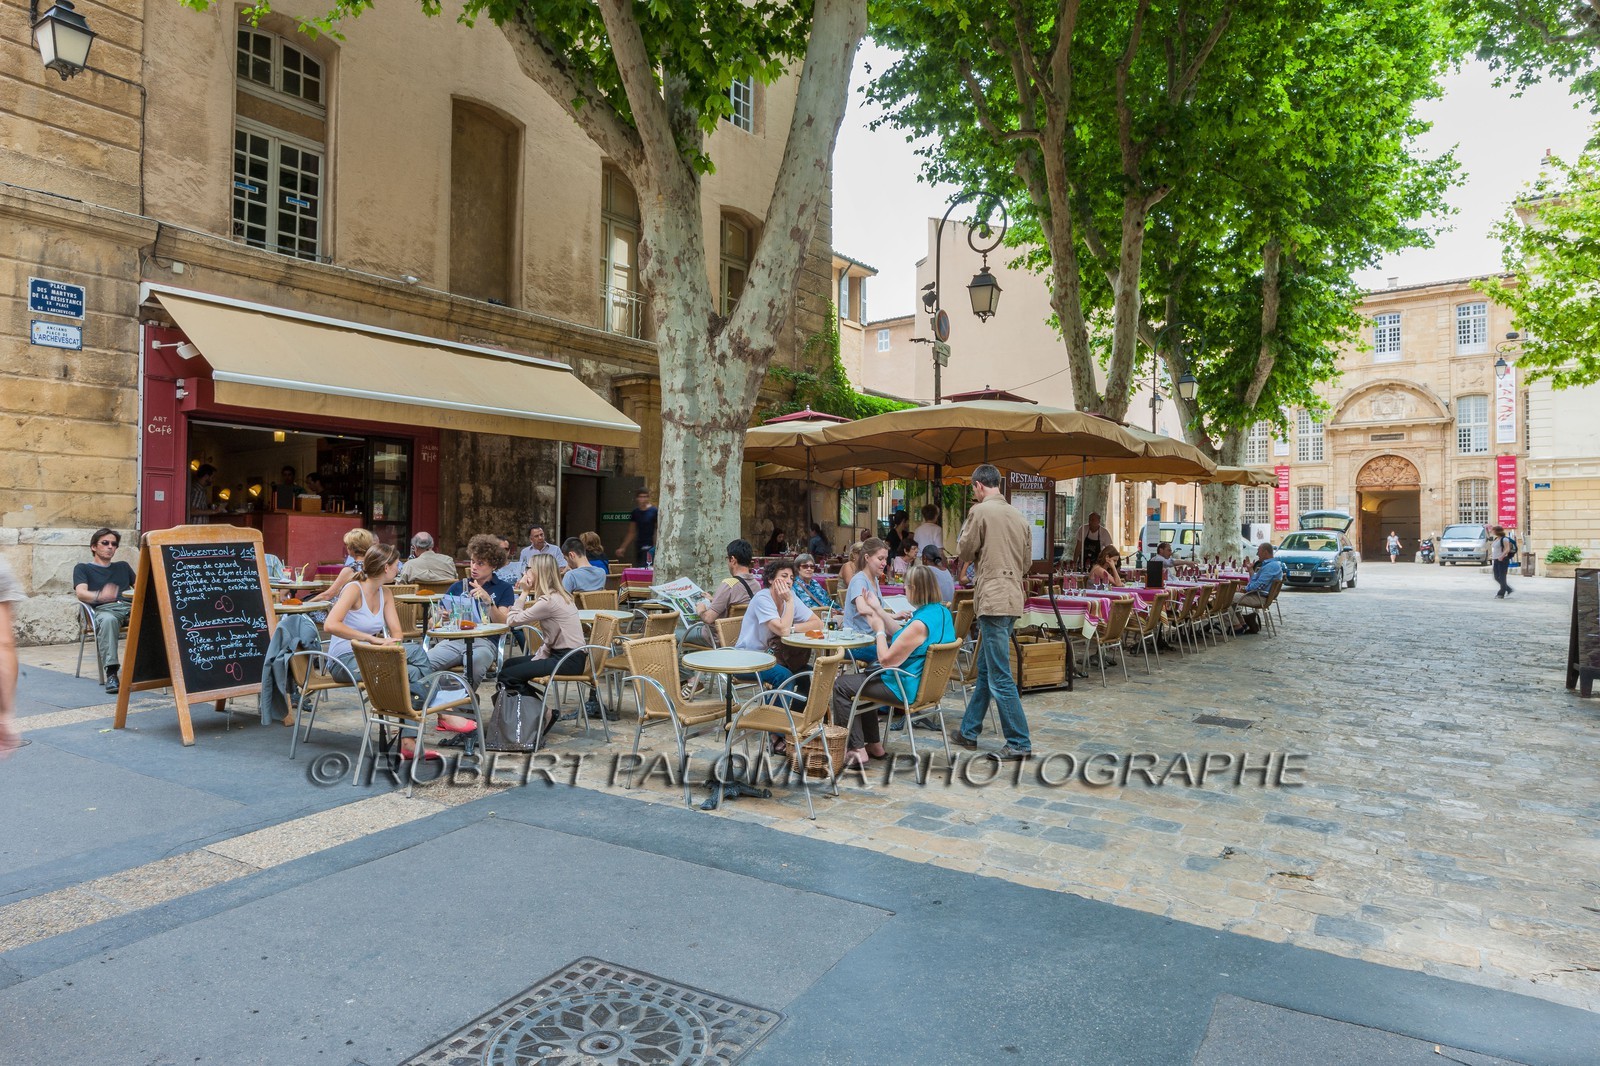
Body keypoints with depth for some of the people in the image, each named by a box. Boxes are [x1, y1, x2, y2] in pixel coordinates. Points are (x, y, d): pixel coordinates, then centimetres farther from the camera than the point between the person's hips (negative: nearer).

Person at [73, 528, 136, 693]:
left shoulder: (123, 567, 36)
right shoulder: (83, 568, 24)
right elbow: (81, 593, 5)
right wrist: (100, 596, -20)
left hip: (130, 606, 3)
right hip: (105, 609, -3)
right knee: (108, 620, -42)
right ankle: (111, 673, -48)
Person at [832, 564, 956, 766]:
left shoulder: (920, 623, -29)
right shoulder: (943, 612, 1)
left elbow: (886, 660, -24)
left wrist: (879, 631, -9)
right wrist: (880, 612, 16)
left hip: (906, 689, -10)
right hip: (925, 684, 10)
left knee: (841, 685, 0)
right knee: (864, 679, 30)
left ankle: (857, 749, 4)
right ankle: (874, 745, 32)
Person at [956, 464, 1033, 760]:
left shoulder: (980, 511, -10)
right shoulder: (1018, 515, 12)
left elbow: (964, 551, -3)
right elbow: (1027, 560, 17)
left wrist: (966, 529, 14)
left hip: (993, 600, -9)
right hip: (1013, 598, 9)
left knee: (1000, 677, -4)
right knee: (985, 670, 17)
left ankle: (1019, 743, -1)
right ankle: (969, 731, 27)